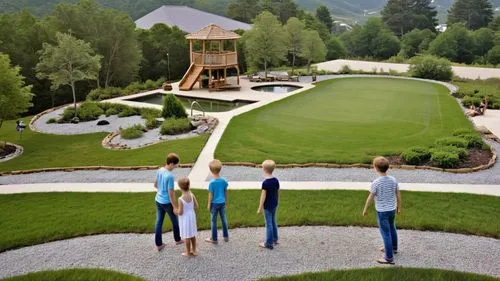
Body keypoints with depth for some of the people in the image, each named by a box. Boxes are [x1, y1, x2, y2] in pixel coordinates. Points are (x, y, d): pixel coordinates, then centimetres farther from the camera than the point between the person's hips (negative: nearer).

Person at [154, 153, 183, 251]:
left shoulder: (159, 170, -3)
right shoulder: (170, 176, -26)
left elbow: (155, 185, 11)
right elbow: (171, 193, -23)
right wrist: (175, 206, -15)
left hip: (158, 200, 7)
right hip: (167, 202, -7)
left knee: (159, 222, 13)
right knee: (174, 221, 16)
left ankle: (158, 244, 19)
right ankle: (177, 239, 34)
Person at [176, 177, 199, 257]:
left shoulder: (181, 199, -25)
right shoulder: (192, 195, -10)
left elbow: (180, 212, -21)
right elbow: (196, 207, -3)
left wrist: (176, 211, -1)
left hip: (185, 219, -6)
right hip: (192, 216, 6)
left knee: (186, 236, 10)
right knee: (192, 235, 20)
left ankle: (188, 253, 23)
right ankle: (194, 250, 33)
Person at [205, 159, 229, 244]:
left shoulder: (212, 182, -18)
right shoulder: (223, 181, -6)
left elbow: (211, 195, -13)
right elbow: (226, 192, 5)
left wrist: (209, 204, -2)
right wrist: (226, 201, 18)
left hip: (214, 203, -4)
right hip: (222, 203, 4)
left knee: (213, 221, 9)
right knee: (224, 219, 17)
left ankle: (214, 239, 18)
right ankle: (226, 236, 28)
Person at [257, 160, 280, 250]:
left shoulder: (265, 182, -21)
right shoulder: (276, 180, 0)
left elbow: (263, 196, -19)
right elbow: (278, 193, 9)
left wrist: (260, 208, -12)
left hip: (267, 206, -7)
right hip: (274, 205, 7)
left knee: (269, 224, 2)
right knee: (273, 222, 20)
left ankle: (269, 243, 10)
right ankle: (274, 240, 31)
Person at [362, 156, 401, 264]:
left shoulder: (376, 183, -21)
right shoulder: (393, 180, -5)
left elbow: (370, 198, -14)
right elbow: (398, 195, 3)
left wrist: (365, 209, 0)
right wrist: (399, 207, 17)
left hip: (382, 211, -6)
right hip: (392, 209, 6)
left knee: (386, 233, 2)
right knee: (392, 228, 26)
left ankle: (389, 258, 10)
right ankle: (393, 248, 46)